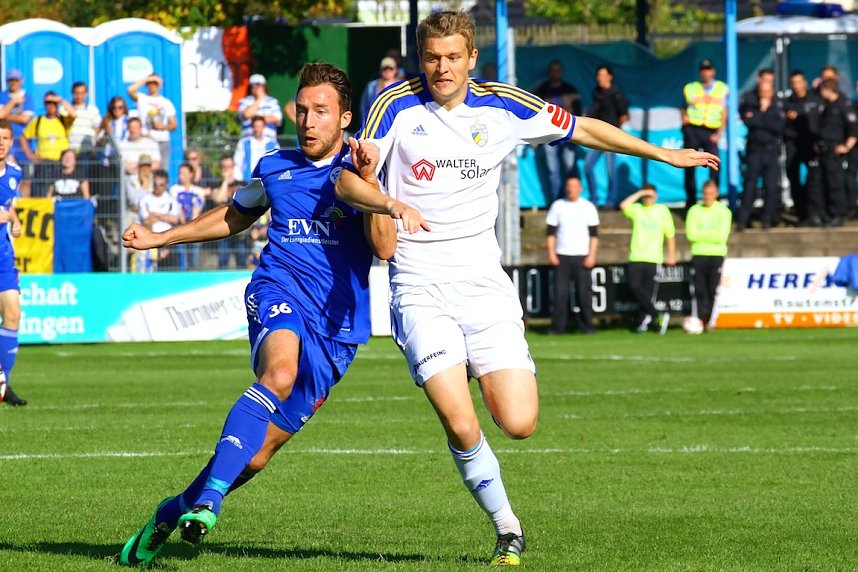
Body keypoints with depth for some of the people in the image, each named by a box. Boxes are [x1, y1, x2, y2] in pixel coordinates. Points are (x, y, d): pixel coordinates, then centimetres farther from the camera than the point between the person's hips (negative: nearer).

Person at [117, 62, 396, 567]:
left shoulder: (359, 168, 1)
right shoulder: (275, 168, 12)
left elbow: (385, 248, -12)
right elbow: (236, 216, 32)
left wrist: (369, 183, -24)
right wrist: (161, 238, 34)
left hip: (336, 326, 0)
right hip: (280, 294, 0)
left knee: (264, 447, -2)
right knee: (280, 371, -35)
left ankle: (174, 512, 18)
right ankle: (208, 499, -41)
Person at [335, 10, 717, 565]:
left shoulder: (503, 106, 3)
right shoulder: (397, 104, -4)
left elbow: (583, 129, 16)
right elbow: (347, 182, -9)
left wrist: (664, 153, 18)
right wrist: (393, 204, -29)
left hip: (483, 280, 2)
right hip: (420, 285, -2)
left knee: (519, 423, -11)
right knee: (462, 427, -17)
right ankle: (507, 528, 6)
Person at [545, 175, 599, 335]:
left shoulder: (588, 207, 6)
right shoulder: (558, 206, 9)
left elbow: (594, 234, 4)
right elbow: (551, 232, 8)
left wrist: (591, 256, -6)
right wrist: (551, 254, -2)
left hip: (582, 256, -1)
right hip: (561, 256, 1)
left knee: (584, 292, -5)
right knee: (560, 292, -4)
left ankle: (586, 326, 0)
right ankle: (558, 326, -3)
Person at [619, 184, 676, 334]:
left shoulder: (662, 211, 7)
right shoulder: (637, 209, 7)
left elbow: (670, 234, 12)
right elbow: (623, 206, -13)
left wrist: (671, 255, 9)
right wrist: (639, 193, -9)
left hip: (653, 258, -1)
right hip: (636, 257, 1)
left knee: (648, 292, -2)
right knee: (634, 286, -15)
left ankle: (643, 321, 8)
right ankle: (657, 316, -8)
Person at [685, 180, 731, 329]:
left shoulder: (724, 211, -1)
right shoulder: (694, 211, 4)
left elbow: (721, 237, -10)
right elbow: (691, 235, -6)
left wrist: (701, 234, -6)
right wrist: (711, 234, -7)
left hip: (717, 255, -1)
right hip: (698, 255, 1)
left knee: (713, 290, -9)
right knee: (698, 291, -2)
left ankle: (710, 322, -4)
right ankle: (697, 321, 2)